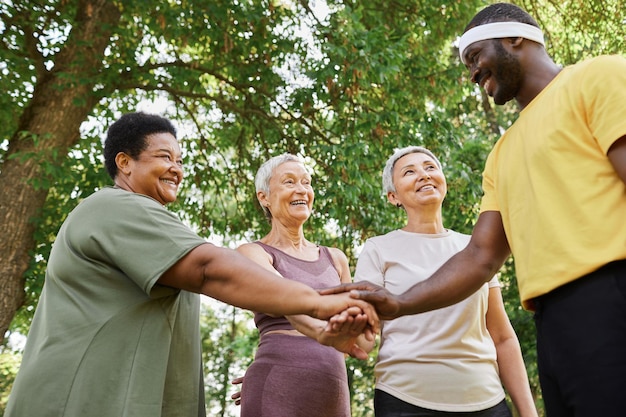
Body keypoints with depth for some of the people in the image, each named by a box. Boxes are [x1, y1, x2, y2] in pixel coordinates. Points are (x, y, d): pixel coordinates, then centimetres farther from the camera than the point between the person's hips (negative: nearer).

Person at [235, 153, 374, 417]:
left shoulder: (335, 258, 14)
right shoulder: (252, 253, -1)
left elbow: (354, 332, 16)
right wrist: (323, 333, -39)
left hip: (333, 392, 5)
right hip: (278, 391, -5)